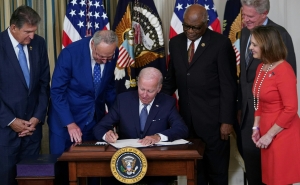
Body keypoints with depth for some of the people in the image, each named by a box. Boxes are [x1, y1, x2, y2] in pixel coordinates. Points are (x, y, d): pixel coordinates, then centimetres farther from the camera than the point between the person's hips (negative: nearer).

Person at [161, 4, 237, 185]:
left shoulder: (221, 43, -8)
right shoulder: (176, 42, 8)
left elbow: (228, 85, -8)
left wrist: (227, 120, -11)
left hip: (212, 118, -4)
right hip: (187, 118, 4)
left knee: (217, 170, 6)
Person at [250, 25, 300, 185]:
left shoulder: (284, 70, -17)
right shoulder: (261, 67, 9)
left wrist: (270, 135, -16)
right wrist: (256, 127, 7)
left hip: (282, 134, -8)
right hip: (266, 133, 8)